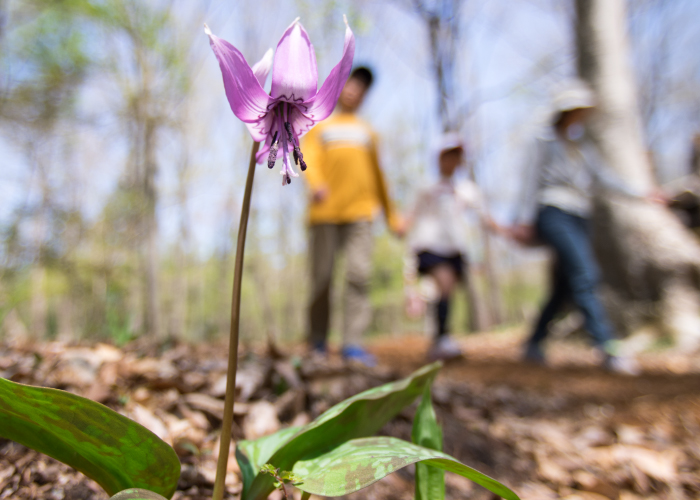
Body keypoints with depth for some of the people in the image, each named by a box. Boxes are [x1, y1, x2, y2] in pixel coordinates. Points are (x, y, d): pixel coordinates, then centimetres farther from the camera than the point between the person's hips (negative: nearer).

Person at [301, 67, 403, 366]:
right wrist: (315, 183, -24)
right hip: (324, 211, -1)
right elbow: (309, 158, -1)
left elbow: (376, 176, 26)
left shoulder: (367, 132, 26)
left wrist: (391, 216, 22)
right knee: (321, 277, -2)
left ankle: (352, 343, -12)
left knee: (359, 274, -13)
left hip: (359, 211, 2)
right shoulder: (320, 127, 19)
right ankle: (317, 342, 10)